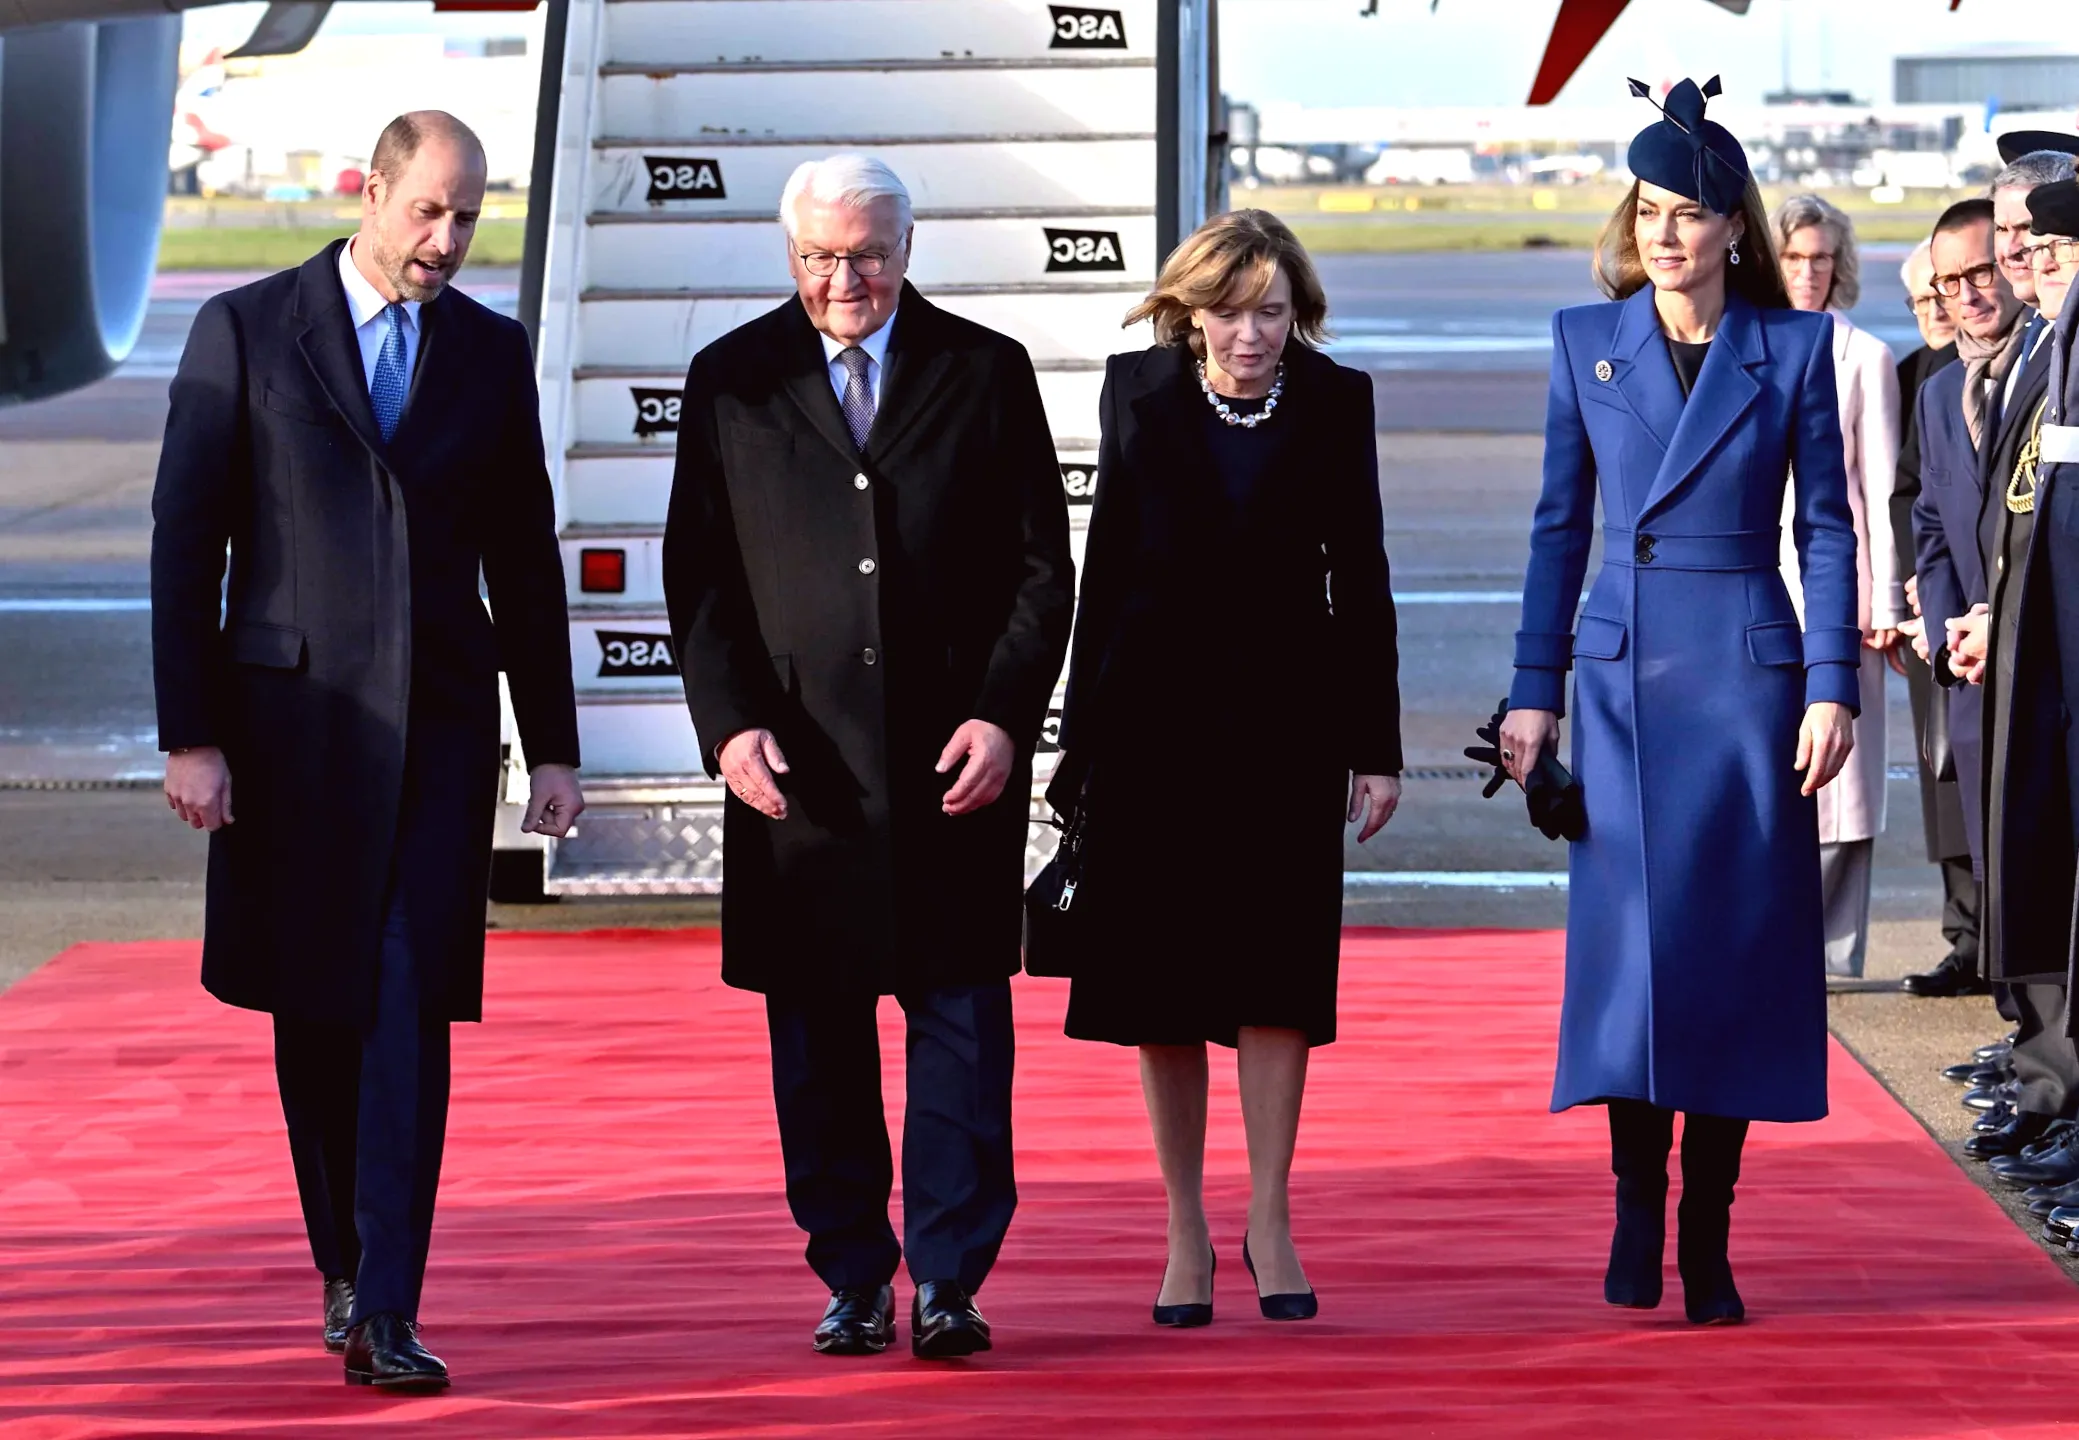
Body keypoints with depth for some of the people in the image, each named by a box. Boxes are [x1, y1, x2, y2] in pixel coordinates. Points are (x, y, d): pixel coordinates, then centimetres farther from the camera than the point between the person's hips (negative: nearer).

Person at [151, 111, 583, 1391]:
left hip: (440, 720, 1)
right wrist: (189, 736, -8)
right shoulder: (245, 332, -1)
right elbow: (185, 545, -2)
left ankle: (386, 1316, -10)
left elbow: (525, 557, 12)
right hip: (291, 718, -1)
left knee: (412, 1011, -8)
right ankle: (345, 1264, 27)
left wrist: (555, 746, 10)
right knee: (314, 1012, 8)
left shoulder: (492, 351, 8)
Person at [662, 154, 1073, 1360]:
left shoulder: (988, 373, 6)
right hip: (799, 761, 1)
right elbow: (699, 574, 7)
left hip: (956, 760, -1)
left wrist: (1004, 717, -7)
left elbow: (1042, 568, 5)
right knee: (818, 1032, 4)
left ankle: (950, 1281, 3)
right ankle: (853, 1280, 13)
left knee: (962, 1014, -2)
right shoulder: (733, 382, 8)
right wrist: (729, 720, -6)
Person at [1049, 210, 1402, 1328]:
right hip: (1156, 711, 1)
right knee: (1161, 978, 3)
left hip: (1285, 711, 0)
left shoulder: (1335, 400, 0)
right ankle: (1186, 1232, 11)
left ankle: (1269, 1224, 6)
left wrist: (1375, 747, 1)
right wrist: (1080, 731, 4)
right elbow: (1105, 566, 5)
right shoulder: (1138, 391, 1)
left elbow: (1360, 577, 3)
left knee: (1275, 965, -3)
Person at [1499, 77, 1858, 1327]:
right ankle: (1637, 1212, -3)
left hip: (1748, 670, -1)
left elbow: (1827, 527, 3)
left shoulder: (1794, 347, 2)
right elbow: (1561, 524, 10)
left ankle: (1708, 1240, 7)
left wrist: (1833, 687, -5)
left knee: (1738, 943, 1)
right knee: (1632, 933, -9)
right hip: (1624, 670, 1)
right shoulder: (1587, 341, 6)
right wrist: (1536, 688, 6)